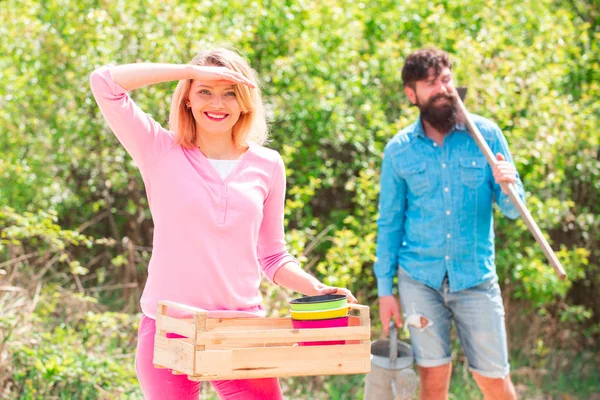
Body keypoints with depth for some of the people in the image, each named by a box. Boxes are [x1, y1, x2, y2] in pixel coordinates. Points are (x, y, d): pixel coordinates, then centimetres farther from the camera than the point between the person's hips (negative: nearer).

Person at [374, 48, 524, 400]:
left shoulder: (486, 134, -2)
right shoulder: (399, 150, 0)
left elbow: (513, 210, 0)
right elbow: (389, 222, 6)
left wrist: (508, 186, -23)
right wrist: (385, 290, 3)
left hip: (476, 278, 0)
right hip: (420, 279, 1)